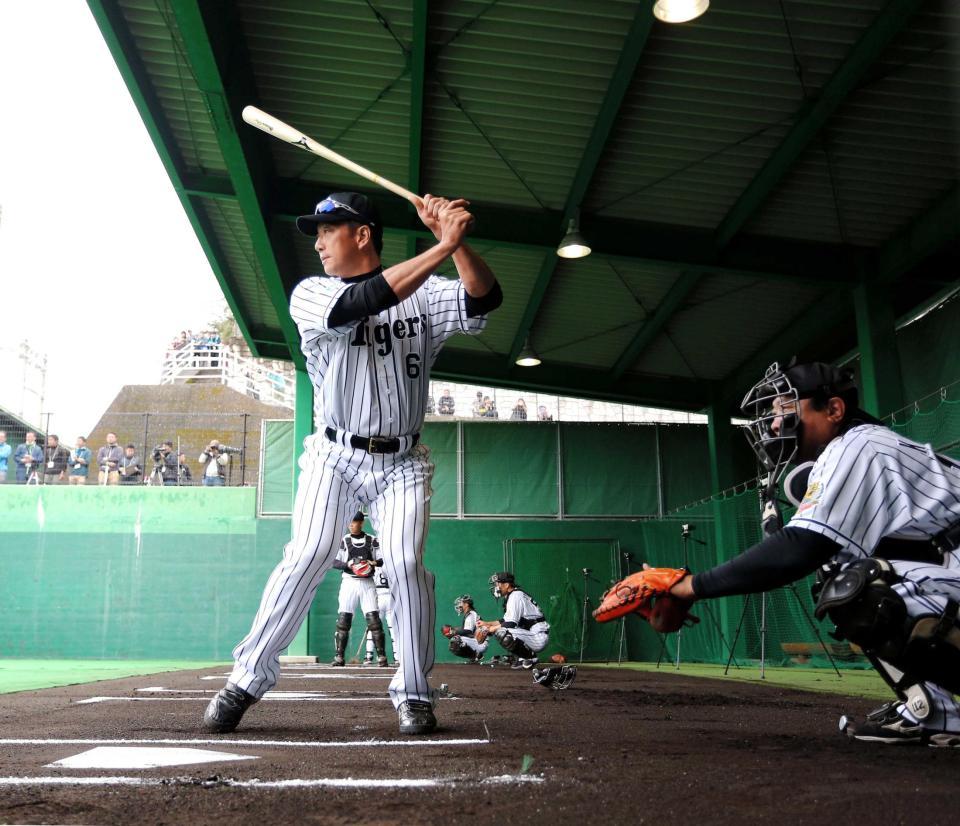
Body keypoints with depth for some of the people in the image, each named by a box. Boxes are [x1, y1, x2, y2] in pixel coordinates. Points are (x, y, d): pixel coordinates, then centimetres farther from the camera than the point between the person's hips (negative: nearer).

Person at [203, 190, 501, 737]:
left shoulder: (423, 294, 4)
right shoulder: (310, 295, -1)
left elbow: (484, 301, -13)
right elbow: (365, 302, -21)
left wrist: (456, 241, -29)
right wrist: (442, 247, -26)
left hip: (402, 463, 1)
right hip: (335, 456, 0)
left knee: (406, 563, -13)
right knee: (308, 555, -14)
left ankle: (415, 692, 3)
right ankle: (249, 677, 0)